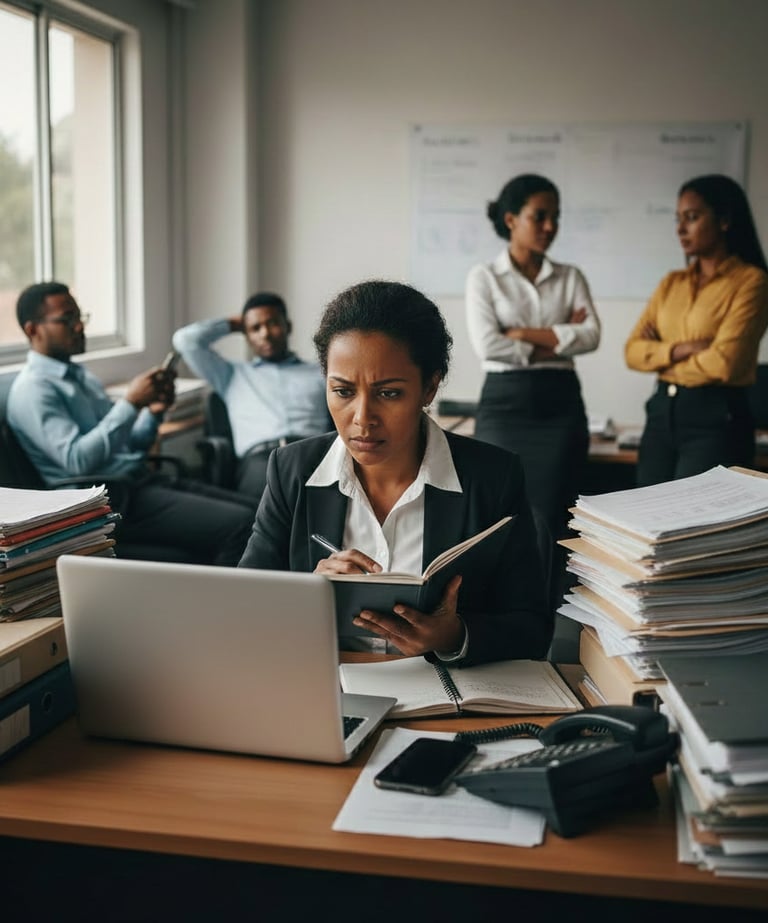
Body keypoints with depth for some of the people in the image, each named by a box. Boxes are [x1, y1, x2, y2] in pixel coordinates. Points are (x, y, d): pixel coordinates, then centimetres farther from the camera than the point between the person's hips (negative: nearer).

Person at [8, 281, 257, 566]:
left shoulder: (81, 376, 20)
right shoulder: (33, 389, -7)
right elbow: (77, 459, -21)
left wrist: (153, 412, 1)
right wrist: (130, 403, -18)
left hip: (144, 480, 9)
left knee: (252, 511, -7)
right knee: (238, 525, -24)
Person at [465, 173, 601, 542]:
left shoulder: (570, 277, 11)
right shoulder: (484, 276, 2)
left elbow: (590, 336, -5)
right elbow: (487, 345, -12)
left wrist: (523, 333, -10)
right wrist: (558, 339, -6)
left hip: (560, 403, 3)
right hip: (504, 402, -2)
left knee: (552, 520, 1)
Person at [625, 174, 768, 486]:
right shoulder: (671, 283, 13)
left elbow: (724, 363, -16)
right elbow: (633, 349, 5)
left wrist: (663, 362, -1)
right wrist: (680, 350, -12)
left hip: (717, 418, -6)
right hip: (661, 413, 6)